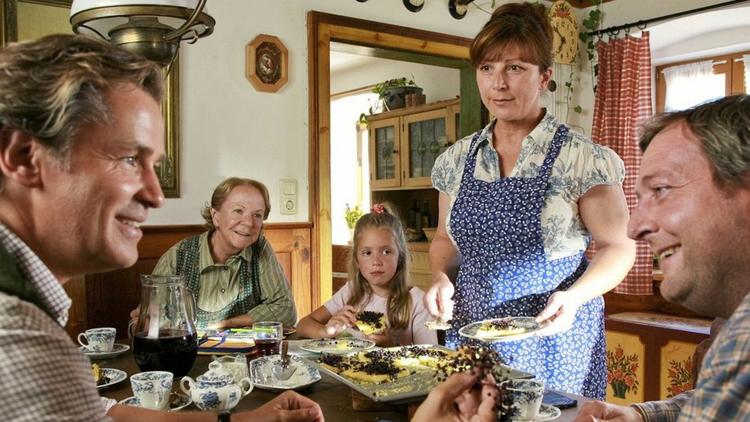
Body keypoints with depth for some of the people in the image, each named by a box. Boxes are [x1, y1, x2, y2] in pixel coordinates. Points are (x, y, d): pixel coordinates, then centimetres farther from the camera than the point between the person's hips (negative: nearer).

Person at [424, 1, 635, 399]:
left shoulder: (582, 158, -10)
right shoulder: (456, 160, 3)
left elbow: (617, 247, -5)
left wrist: (573, 296, -21)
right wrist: (441, 276, -6)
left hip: (553, 341, -4)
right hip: (470, 336, 4)